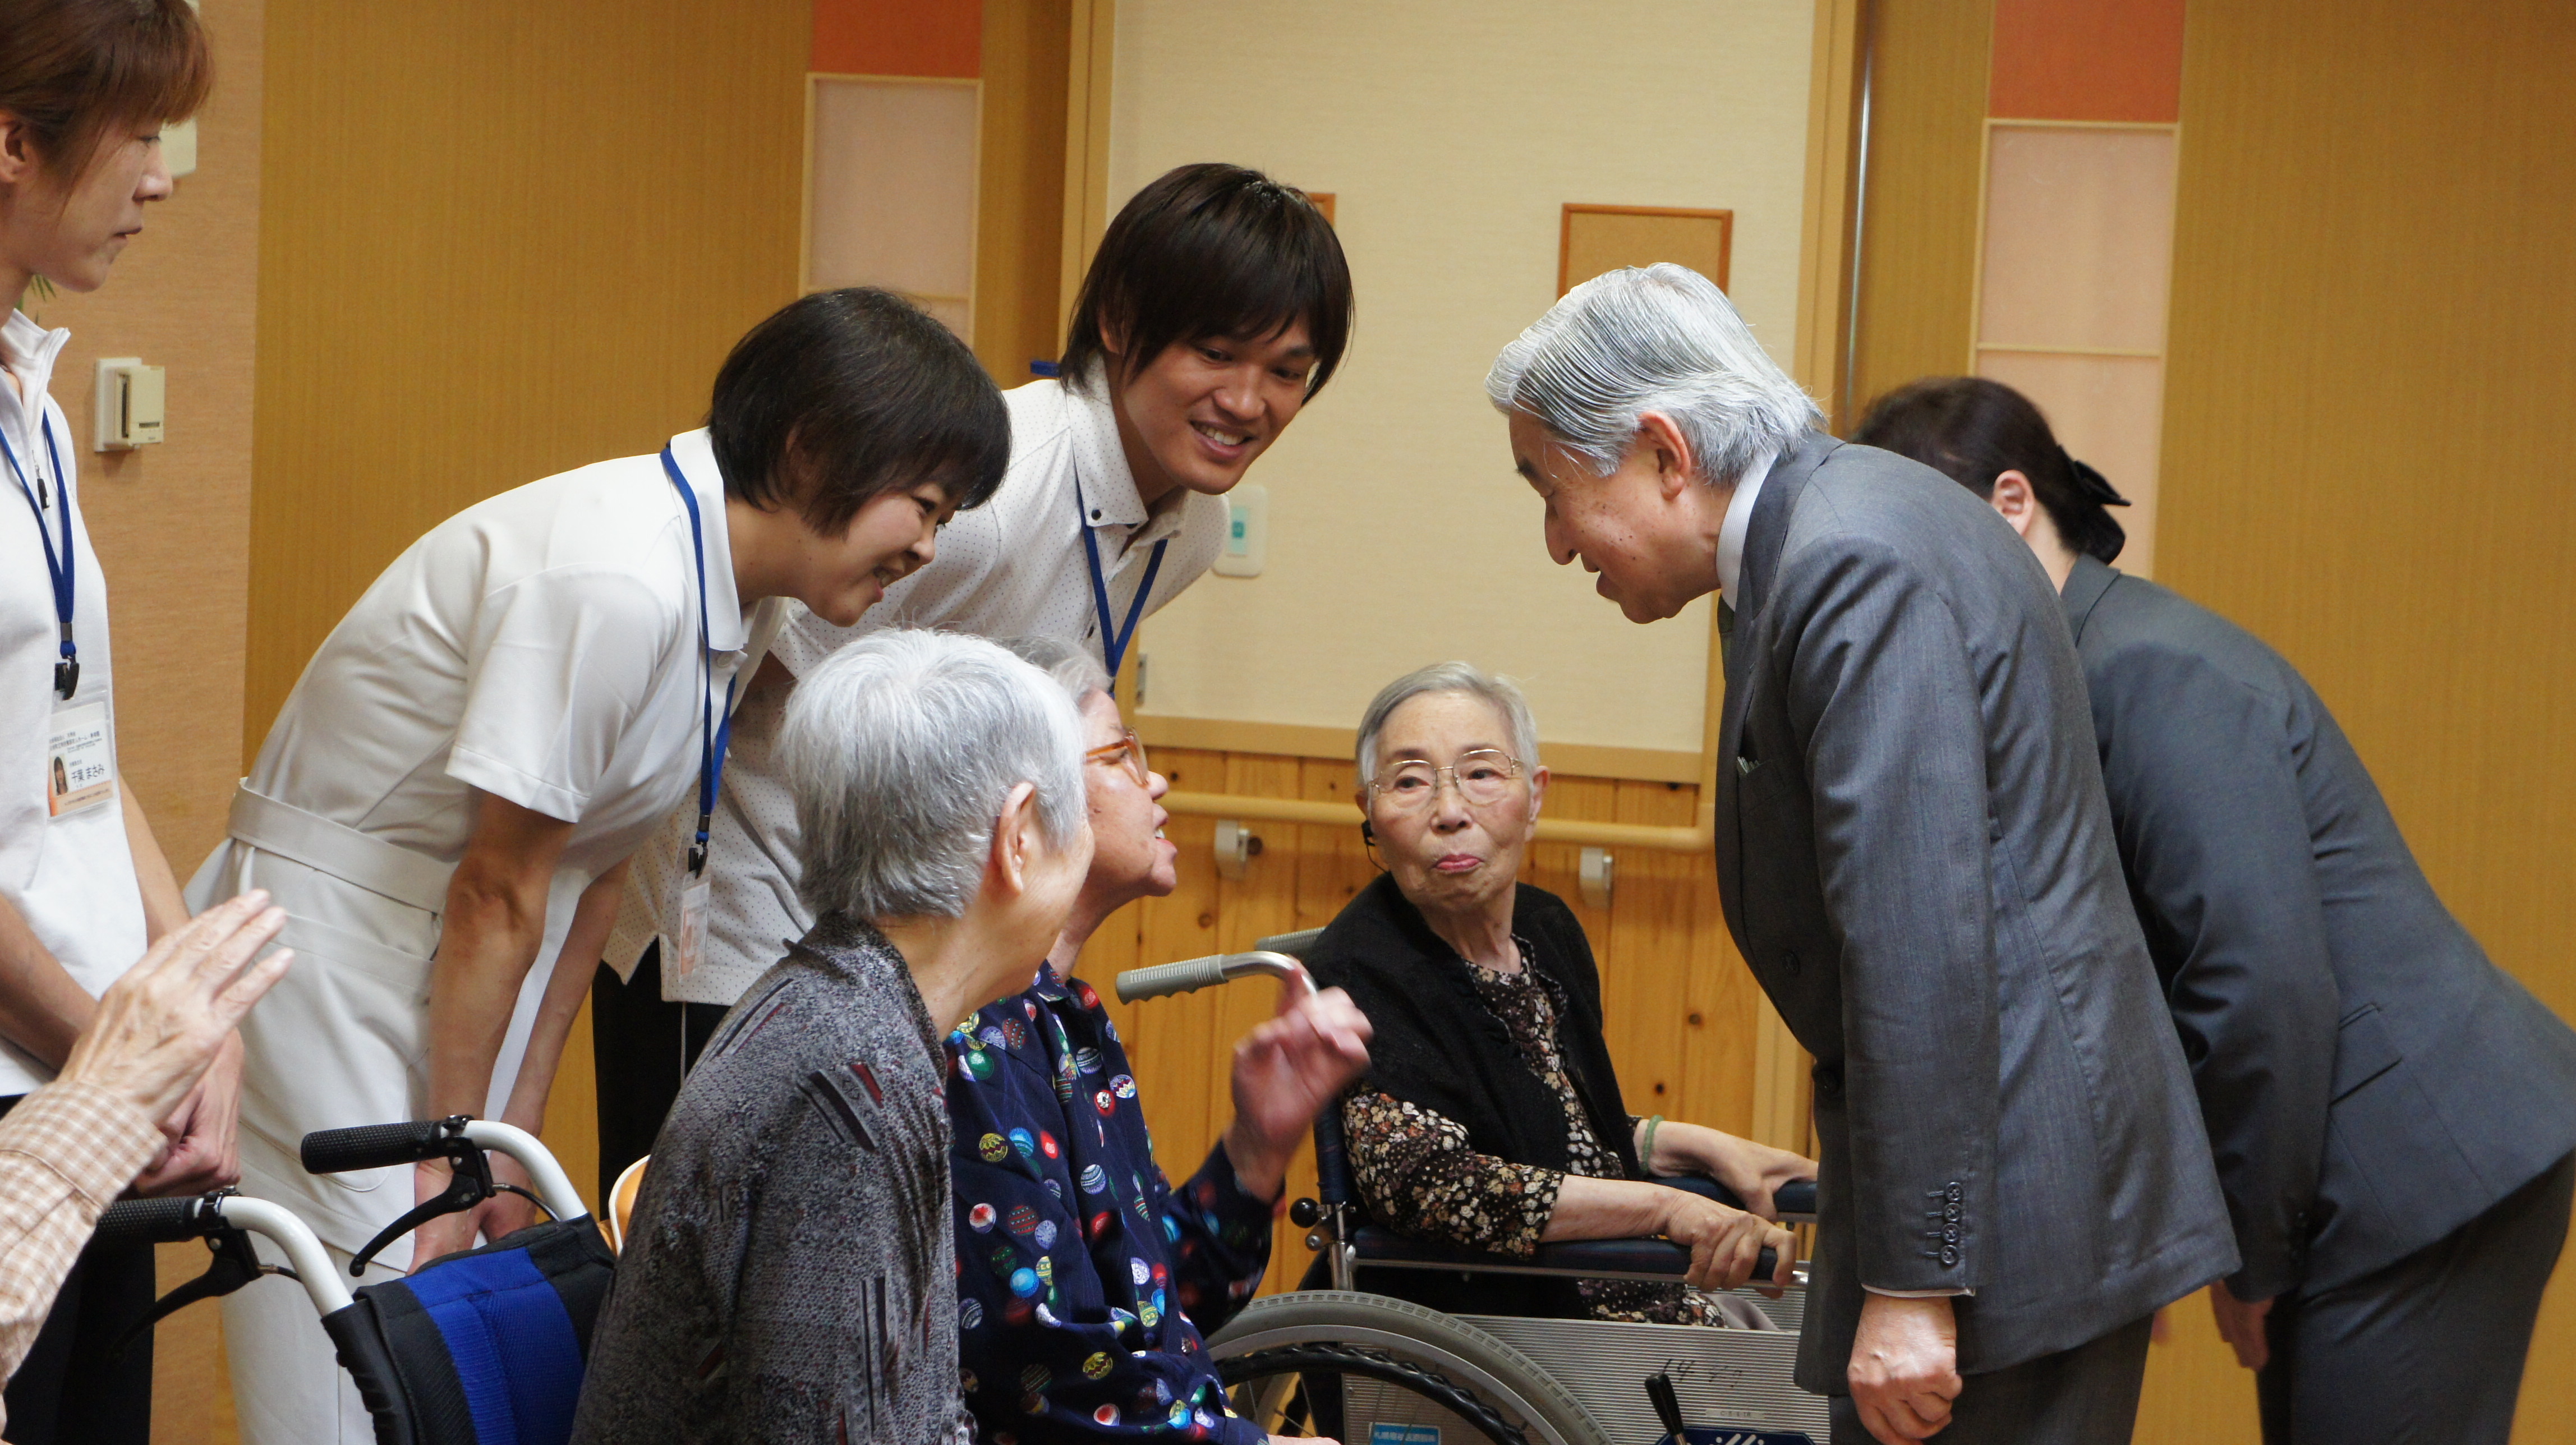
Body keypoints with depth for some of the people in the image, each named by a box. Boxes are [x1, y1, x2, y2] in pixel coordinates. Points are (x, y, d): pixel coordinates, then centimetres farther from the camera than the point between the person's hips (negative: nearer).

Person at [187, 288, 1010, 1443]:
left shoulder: (733, 589, 3)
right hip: (330, 945, -9)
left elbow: (592, 870, 7)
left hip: (463, 957, 9)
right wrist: (446, 1161, -11)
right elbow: (498, 891, -20)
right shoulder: (614, 582, -25)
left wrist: (514, 1131, 7)